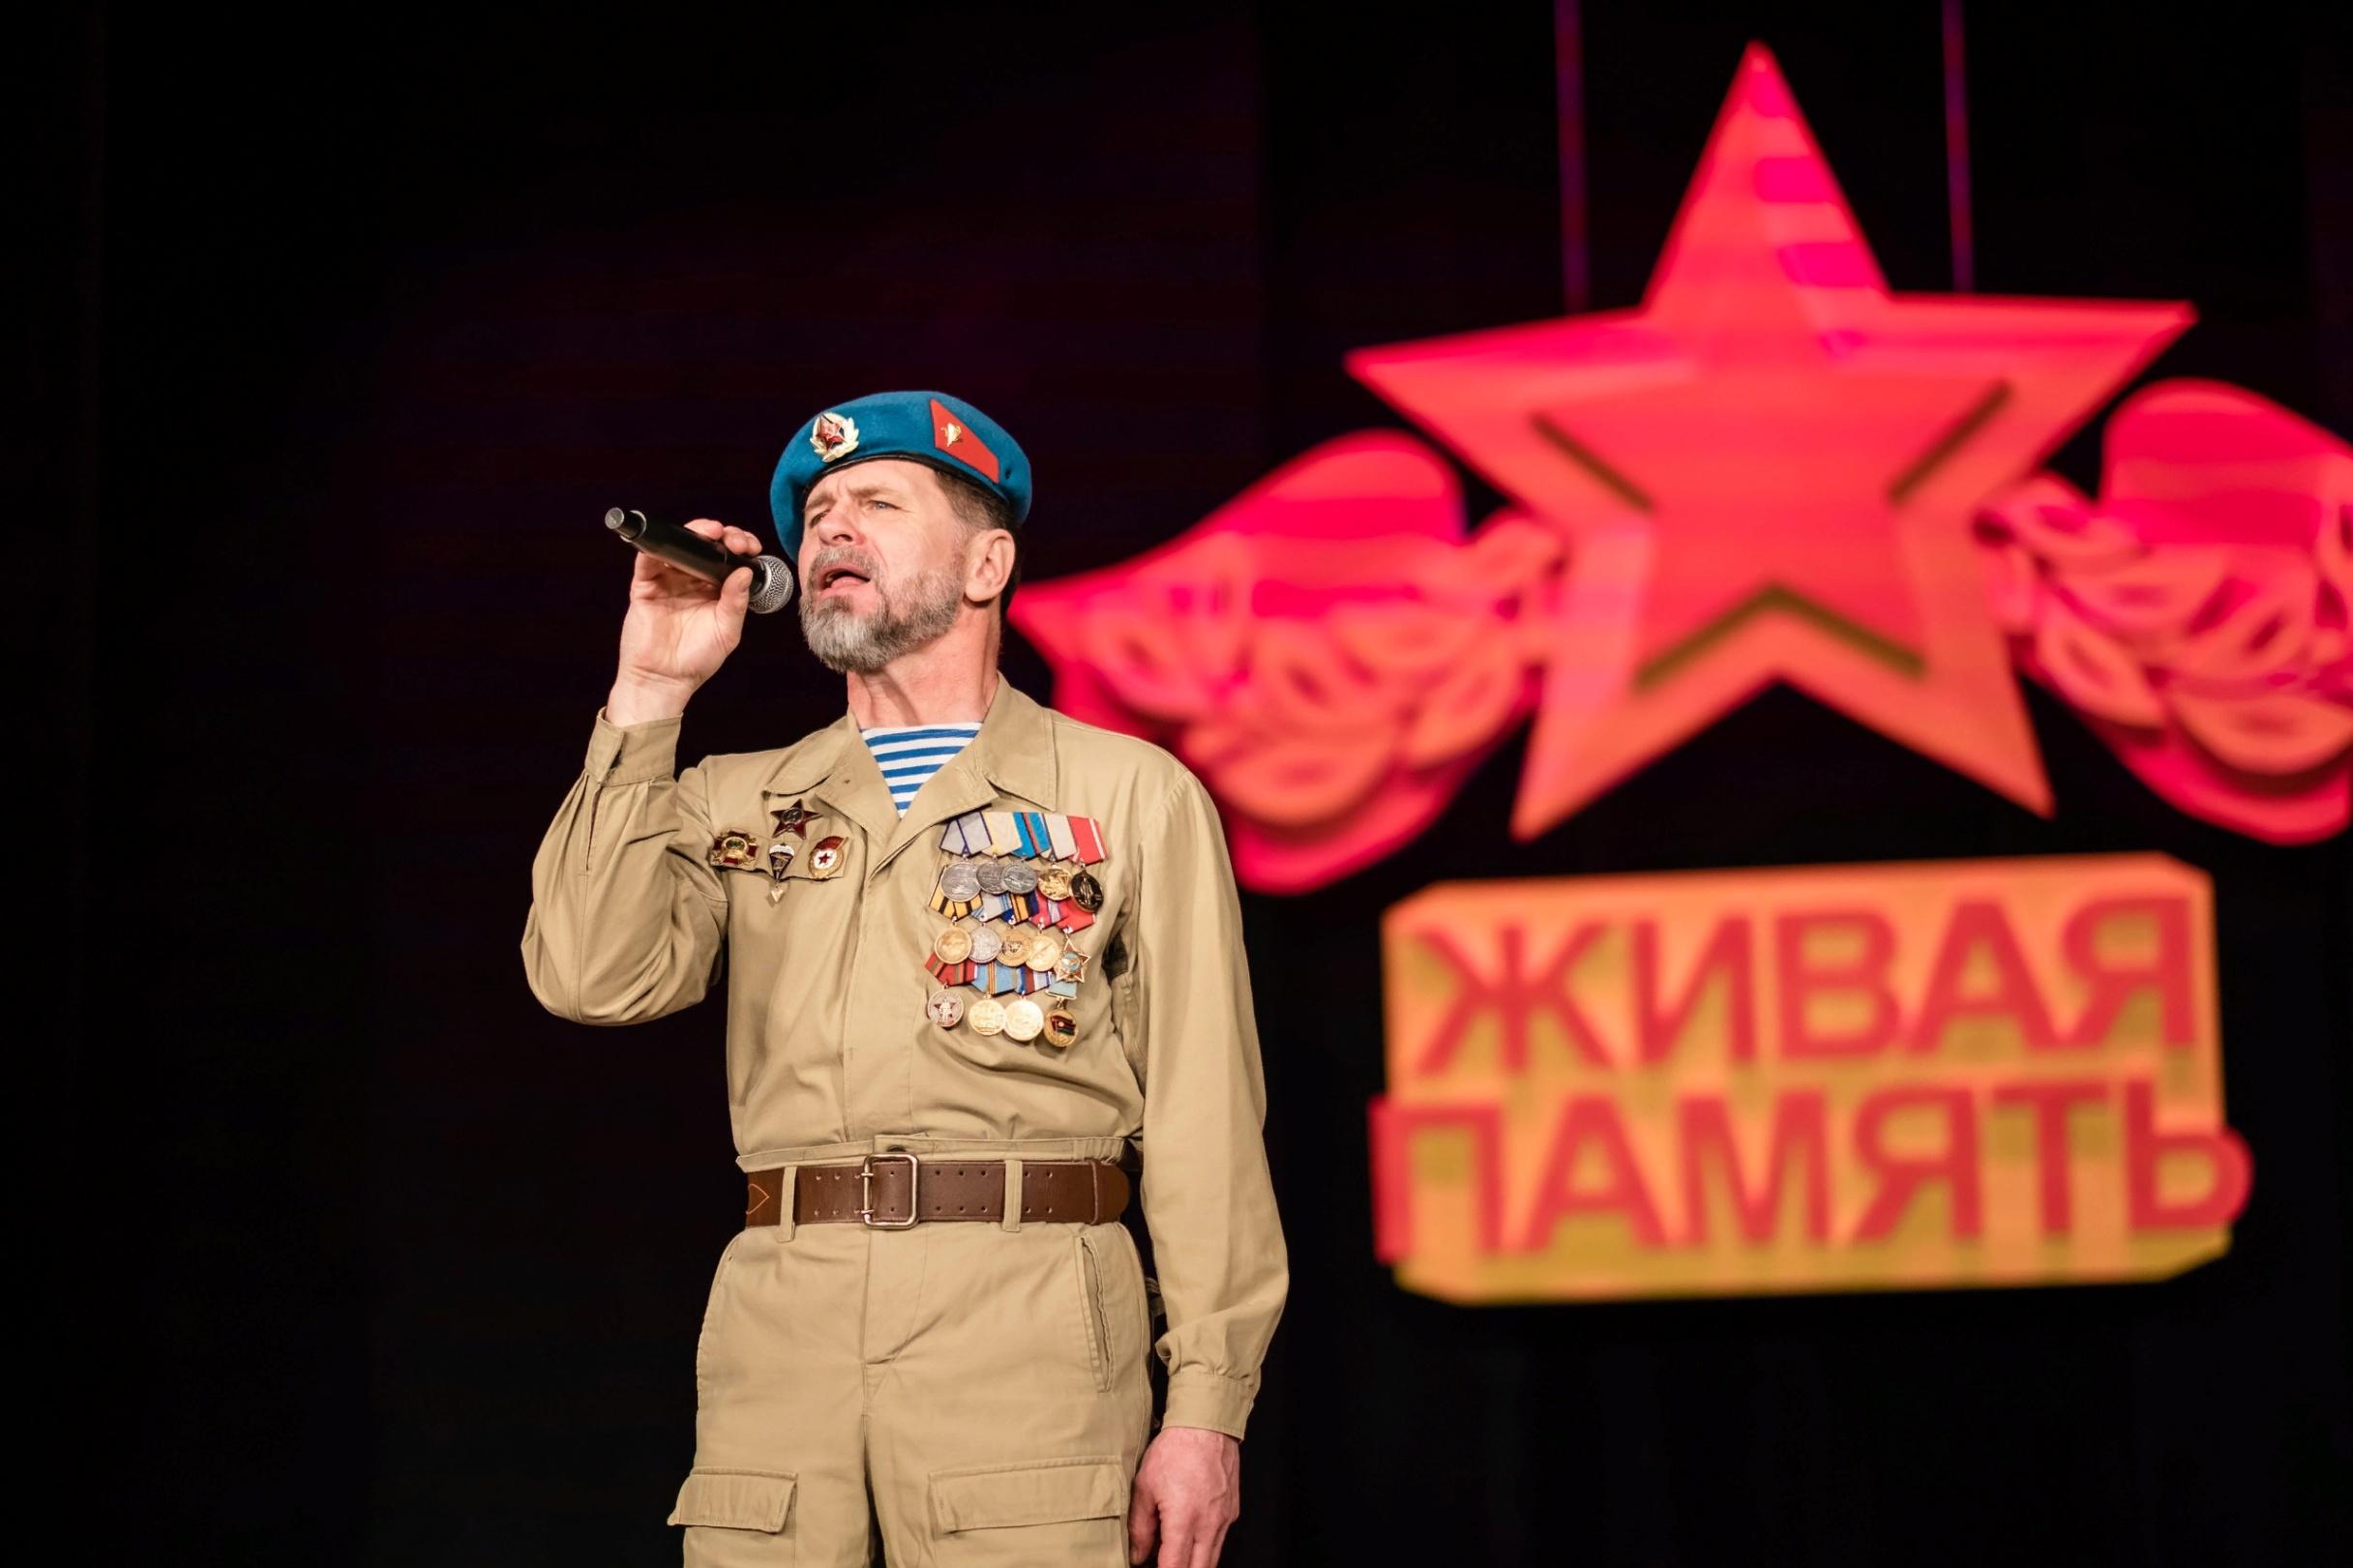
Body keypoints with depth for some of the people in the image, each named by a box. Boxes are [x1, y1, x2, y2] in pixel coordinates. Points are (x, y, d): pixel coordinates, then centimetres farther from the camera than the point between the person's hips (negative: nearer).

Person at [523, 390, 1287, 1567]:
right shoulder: (737, 801, 19)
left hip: (1026, 1328, -3)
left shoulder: (1131, 795, 10)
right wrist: (651, 690, 3)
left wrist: (1206, 1405, -5)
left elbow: (1203, 1119, 3)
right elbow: (593, 977, 0)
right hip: (777, 1326, 3)